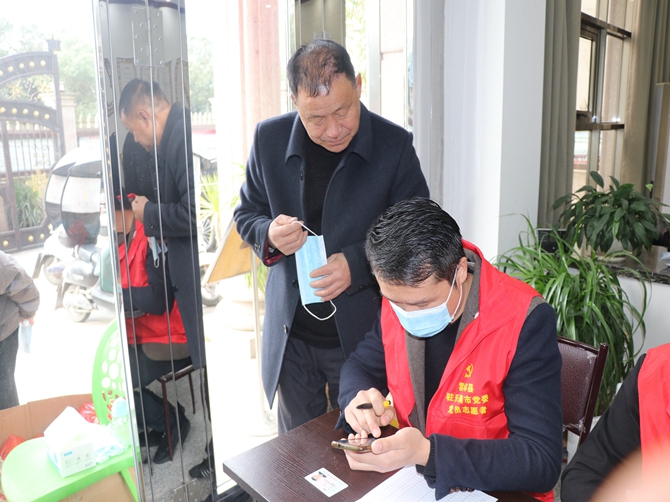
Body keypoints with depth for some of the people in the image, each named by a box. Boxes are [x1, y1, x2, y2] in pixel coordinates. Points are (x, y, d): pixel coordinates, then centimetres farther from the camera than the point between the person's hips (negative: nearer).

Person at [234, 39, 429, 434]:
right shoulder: (269, 138, -4)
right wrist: (269, 235, -16)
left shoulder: (394, 145, -11)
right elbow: (246, 213, 8)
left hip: (361, 334, -2)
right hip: (290, 337, 3)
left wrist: (358, 265, -22)